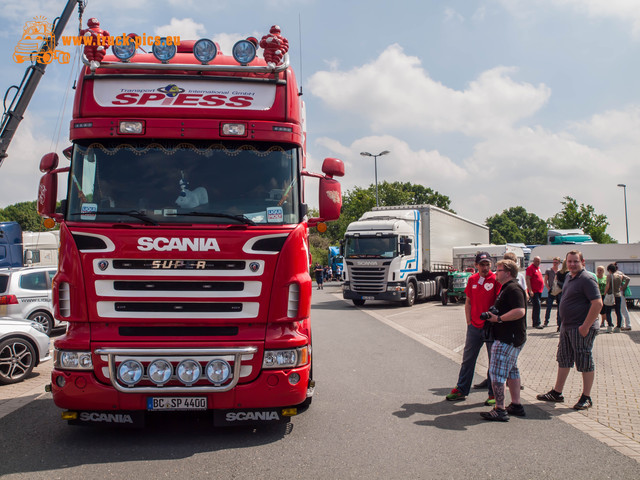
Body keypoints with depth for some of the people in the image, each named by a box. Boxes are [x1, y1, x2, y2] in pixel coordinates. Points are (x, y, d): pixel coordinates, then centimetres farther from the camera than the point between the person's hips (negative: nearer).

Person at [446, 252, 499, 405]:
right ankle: (461, 390, 25)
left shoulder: (496, 280, -8)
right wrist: (469, 322, 6)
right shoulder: (472, 279, 6)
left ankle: (493, 394, 17)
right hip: (474, 327, 5)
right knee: (467, 359, 13)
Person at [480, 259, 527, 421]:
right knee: (511, 370, 18)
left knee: (497, 372, -9)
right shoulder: (506, 288, 17)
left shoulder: (513, 289, -17)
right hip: (510, 338, 12)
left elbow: (520, 311, -28)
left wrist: (498, 318, -22)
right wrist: (493, 316, 13)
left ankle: (500, 410, -6)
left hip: (507, 339, -12)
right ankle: (516, 406, 26)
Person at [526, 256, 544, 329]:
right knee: (537, 306, -12)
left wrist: (541, 288, 21)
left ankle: (535, 323, 18)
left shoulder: (538, 268, 17)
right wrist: (530, 290, -22)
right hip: (533, 291, -9)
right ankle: (536, 323, -10)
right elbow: (527, 279, -17)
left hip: (539, 291, 9)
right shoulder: (530, 268, -10)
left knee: (536, 307, 12)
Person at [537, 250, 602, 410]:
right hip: (566, 326, 10)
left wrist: (585, 326, -24)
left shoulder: (587, 279, -16)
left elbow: (598, 303, -23)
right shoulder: (569, 278, 13)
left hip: (581, 328, -10)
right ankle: (557, 393, 25)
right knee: (563, 360, 15)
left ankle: (586, 398, 13)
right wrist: (565, 323, 18)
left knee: (585, 362, 2)